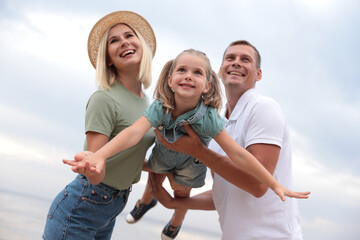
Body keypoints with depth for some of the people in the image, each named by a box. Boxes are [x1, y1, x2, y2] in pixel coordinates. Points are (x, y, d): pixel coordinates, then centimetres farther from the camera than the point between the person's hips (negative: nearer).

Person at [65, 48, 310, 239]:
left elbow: (238, 154, -41)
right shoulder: (160, 108, -38)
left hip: (190, 161, -1)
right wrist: (99, 155, -71)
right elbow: (134, 132, -53)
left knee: (181, 190, 16)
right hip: (163, 153, 2)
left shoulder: (208, 117, -41)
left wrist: (275, 185, -40)